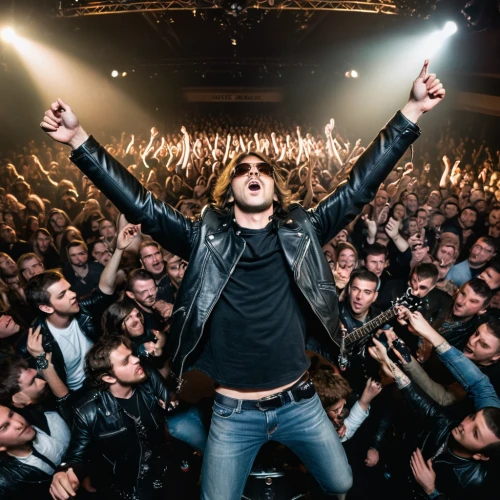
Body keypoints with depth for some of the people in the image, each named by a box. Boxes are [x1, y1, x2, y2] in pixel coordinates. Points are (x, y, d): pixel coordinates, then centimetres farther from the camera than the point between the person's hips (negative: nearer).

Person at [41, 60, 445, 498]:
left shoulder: (301, 232, -2)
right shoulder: (206, 238, -5)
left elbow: (359, 188, -5)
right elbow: (140, 204, -9)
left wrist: (411, 112, -9)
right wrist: (79, 139, -15)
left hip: (300, 403, 2)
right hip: (233, 412, -1)